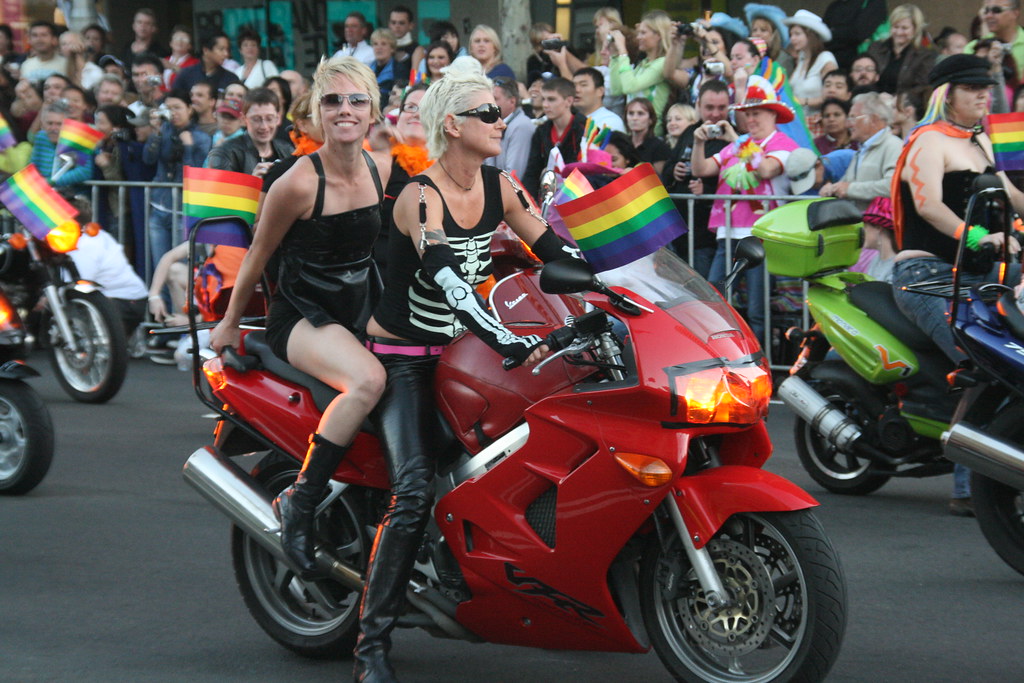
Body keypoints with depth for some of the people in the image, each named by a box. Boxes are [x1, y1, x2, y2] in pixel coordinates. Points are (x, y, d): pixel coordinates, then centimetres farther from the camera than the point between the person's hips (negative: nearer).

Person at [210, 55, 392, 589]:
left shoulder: (381, 171, 0)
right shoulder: (298, 183, -17)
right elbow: (258, 255, -4)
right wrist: (229, 323, 7)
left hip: (361, 312, 7)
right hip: (300, 318, -7)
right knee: (367, 380, -34)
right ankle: (299, 502, -25)